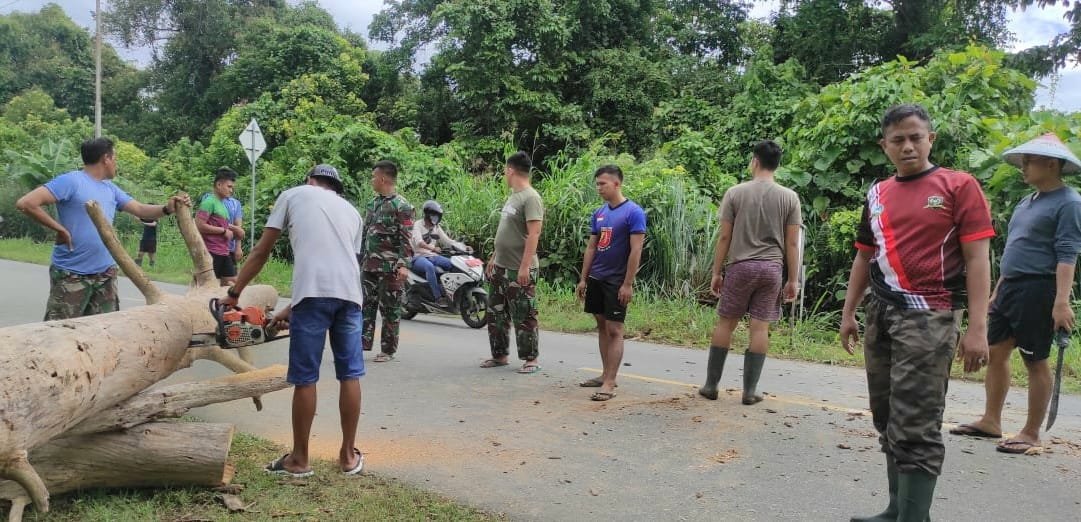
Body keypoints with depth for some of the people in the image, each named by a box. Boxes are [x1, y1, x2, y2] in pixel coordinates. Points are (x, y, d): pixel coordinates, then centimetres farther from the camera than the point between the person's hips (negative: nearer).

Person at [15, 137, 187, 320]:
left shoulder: (110, 188, 13)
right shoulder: (71, 181, -12)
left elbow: (140, 209, 10)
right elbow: (25, 203, -18)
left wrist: (167, 209, -9)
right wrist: (60, 229, -17)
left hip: (105, 273, 7)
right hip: (72, 274, -7)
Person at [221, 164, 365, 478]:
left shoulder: (293, 195, 20)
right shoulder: (352, 212, 28)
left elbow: (261, 252, 18)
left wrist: (234, 293, 28)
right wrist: (290, 310, 28)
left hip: (313, 291, -4)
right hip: (350, 293, 4)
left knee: (305, 379, 6)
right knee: (350, 375, 13)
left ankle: (299, 460, 17)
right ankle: (349, 456, 22)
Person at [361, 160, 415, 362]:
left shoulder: (402, 206, -10)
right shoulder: (372, 203, 14)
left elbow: (407, 238, -14)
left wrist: (404, 265, -22)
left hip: (390, 268, -7)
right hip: (369, 265, 7)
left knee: (390, 309, 1)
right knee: (367, 306, 8)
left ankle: (388, 350, 10)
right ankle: (363, 343, 14)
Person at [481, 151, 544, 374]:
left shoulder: (530, 198, -15)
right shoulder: (513, 196, 14)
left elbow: (533, 234, -22)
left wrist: (525, 266, -26)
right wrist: (494, 257, 22)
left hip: (519, 270, -10)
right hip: (501, 267, 10)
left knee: (523, 316, -2)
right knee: (496, 313, 14)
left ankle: (531, 359, 9)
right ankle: (499, 355, 25)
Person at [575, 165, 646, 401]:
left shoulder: (634, 212, -11)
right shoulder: (599, 213, 9)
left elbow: (636, 251, -15)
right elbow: (591, 247, 13)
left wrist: (627, 284, -18)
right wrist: (583, 279, 9)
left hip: (617, 281, -7)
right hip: (596, 279, 7)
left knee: (614, 330, -5)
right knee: (602, 326, 13)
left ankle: (609, 384, -4)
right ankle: (606, 375, 22)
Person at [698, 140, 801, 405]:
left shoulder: (735, 193, -2)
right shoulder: (789, 197, 1)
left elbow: (724, 237, -3)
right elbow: (792, 243, 0)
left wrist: (716, 272, 4)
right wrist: (793, 279, 6)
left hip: (740, 266, -1)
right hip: (771, 268, 1)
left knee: (725, 323, 8)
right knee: (760, 328, 3)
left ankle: (711, 385, 13)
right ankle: (750, 390, 7)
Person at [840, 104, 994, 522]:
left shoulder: (959, 186, -3)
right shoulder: (878, 194, 14)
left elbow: (977, 259, -7)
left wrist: (977, 328, -14)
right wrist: (849, 312, 16)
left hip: (929, 317, -6)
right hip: (880, 315, 6)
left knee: (915, 428, -9)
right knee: (888, 421, 12)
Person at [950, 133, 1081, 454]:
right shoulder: (1026, 202, 16)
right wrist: (997, 290, 21)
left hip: (1037, 291, -9)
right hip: (1009, 286, 9)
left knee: (1036, 362, 0)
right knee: (996, 353, 10)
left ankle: (1031, 433, 10)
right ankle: (991, 421, 20)